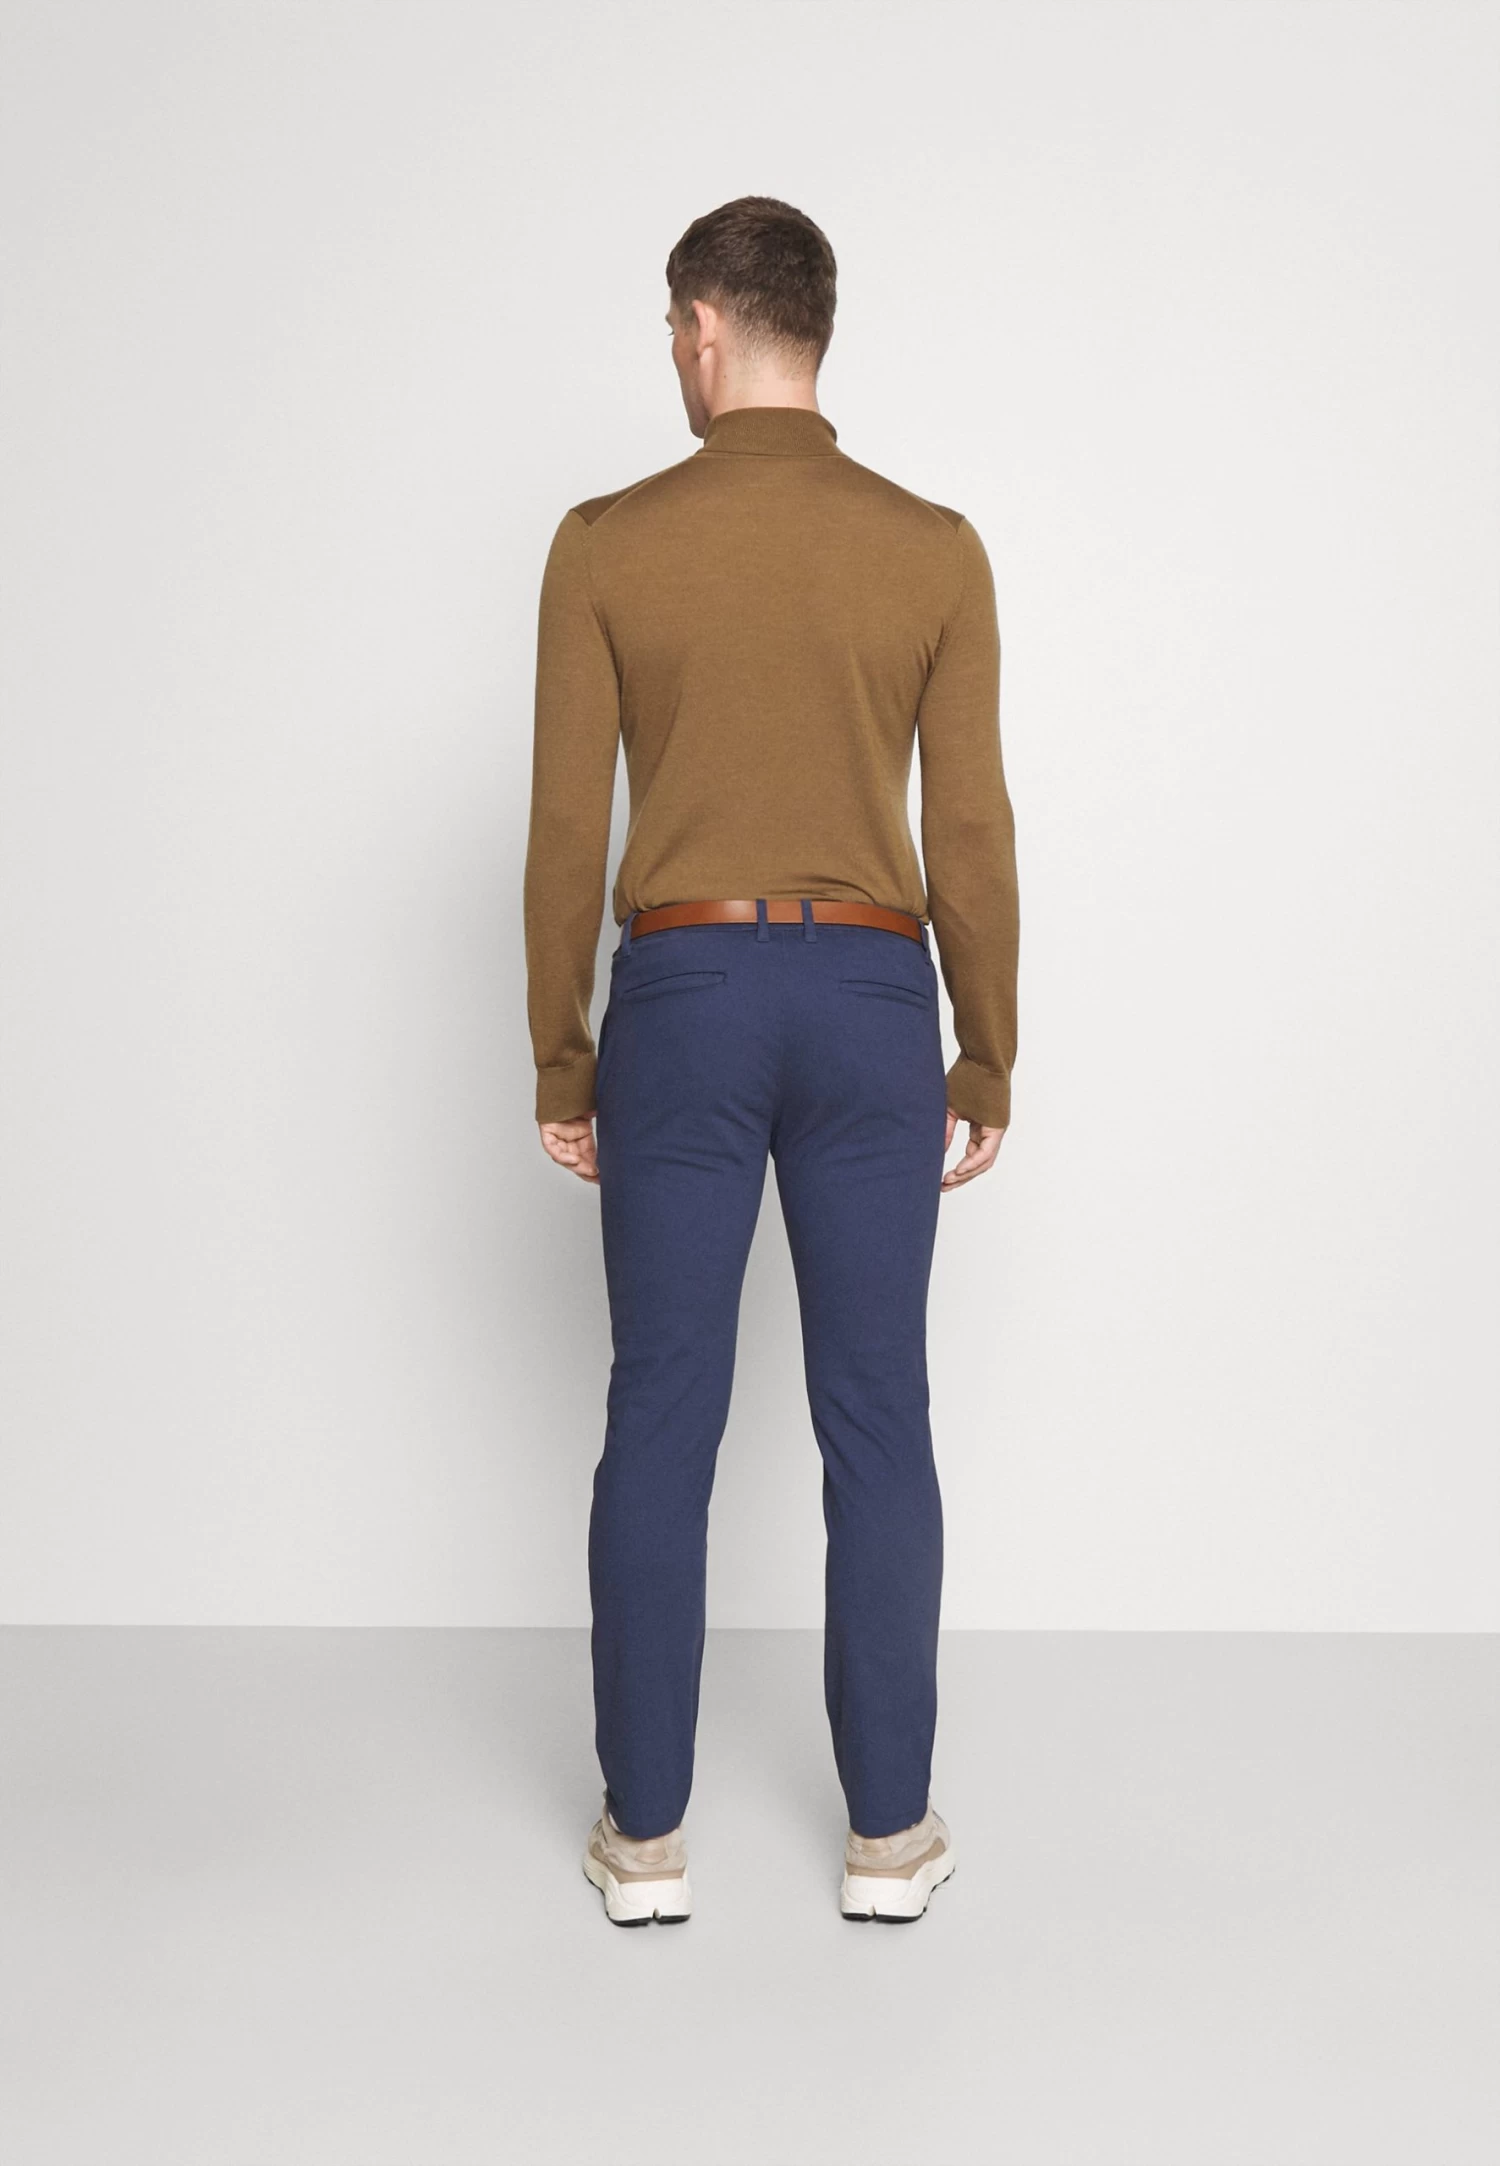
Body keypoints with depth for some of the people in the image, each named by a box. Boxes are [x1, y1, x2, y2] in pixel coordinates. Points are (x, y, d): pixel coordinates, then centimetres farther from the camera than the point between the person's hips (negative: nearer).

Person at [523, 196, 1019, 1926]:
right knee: (876, 1426, 9)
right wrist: (987, 1065, 9)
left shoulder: (605, 544, -4)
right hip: (869, 1005, 1)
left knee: (660, 1423, 8)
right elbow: (971, 838, -1)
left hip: (683, 1002, -1)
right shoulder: (936, 549, -1)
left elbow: (568, 830, -4)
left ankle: (647, 1830, 17)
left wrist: (559, 1061, 6)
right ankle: (888, 1828, 17)